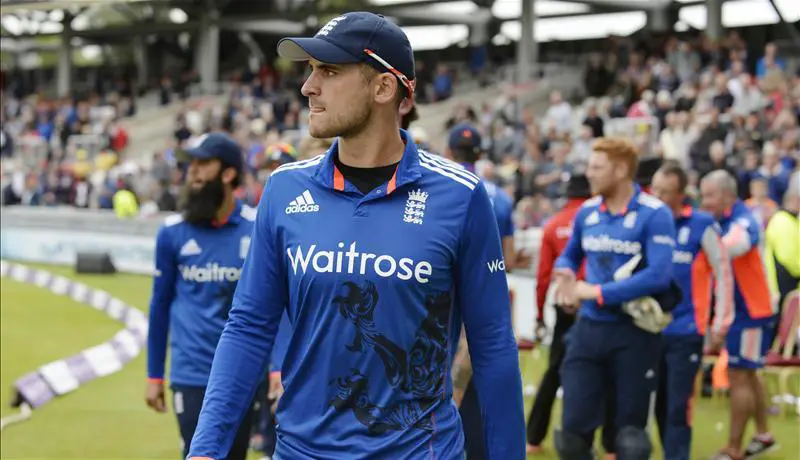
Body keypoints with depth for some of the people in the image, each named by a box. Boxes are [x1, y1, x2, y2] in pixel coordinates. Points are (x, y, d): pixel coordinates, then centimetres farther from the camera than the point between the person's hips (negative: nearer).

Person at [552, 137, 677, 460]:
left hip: (634, 334, -5)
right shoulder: (587, 212, 7)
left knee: (630, 432, 3)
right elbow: (570, 255, 24)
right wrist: (565, 274, -1)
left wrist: (597, 292, -19)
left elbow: (658, 275, -21)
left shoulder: (654, 215, -11)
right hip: (589, 329, 5)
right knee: (574, 427, 1)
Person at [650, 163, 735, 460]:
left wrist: (720, 325, -3)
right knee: (660, 406, 10)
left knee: (678, 407, -5)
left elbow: (723, 275, -2)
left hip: (686, 332, -4)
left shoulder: (702, 226, -7)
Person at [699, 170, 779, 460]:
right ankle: (763, 435, 33)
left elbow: (731, 247, -42)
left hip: (752, 311, -9)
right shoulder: (718, 222, 5)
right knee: (748, 374, 19)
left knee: (739, 376, -6)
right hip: (737, 309, 9)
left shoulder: (743, 222, -22)